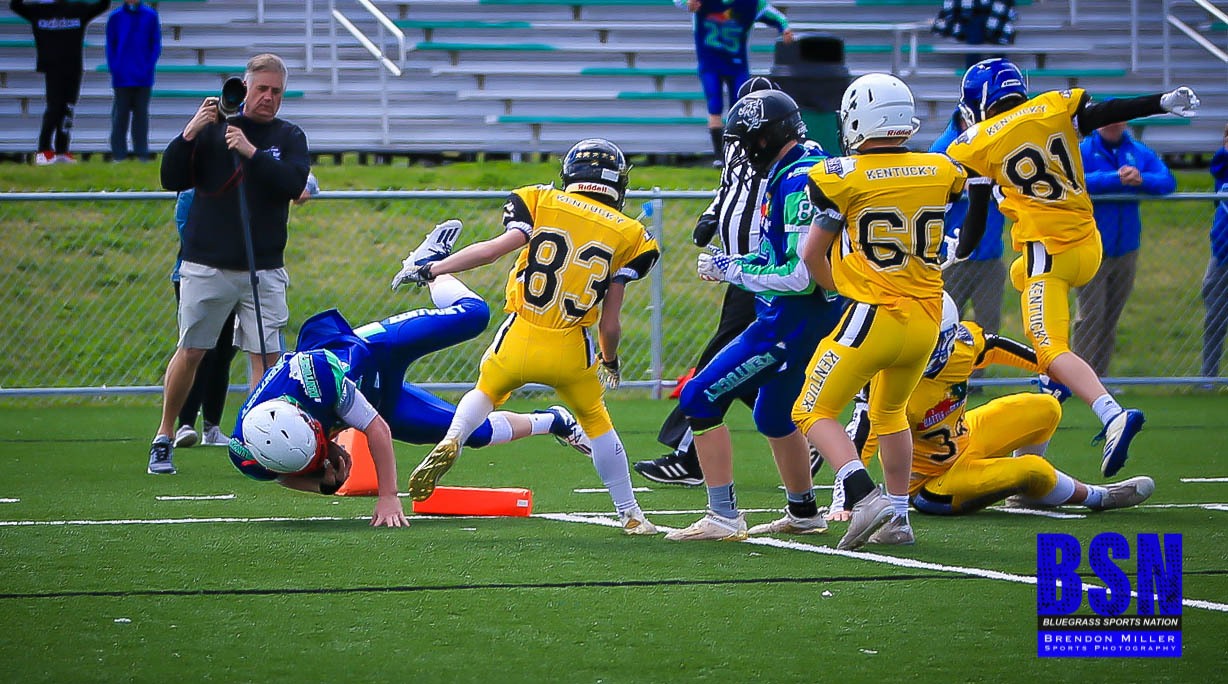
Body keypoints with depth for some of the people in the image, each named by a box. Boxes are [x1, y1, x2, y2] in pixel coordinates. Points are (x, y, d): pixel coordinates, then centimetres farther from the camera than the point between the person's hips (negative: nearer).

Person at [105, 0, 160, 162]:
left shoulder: (150, 16, 3)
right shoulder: (116, 17, 3)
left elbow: (156, 44, 5)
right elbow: (110, 45, 6)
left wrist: (149, 67, -6)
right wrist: (114, 68, -5)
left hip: (143, 77, 0)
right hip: (122, 78, 0)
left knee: (141, 114, 4)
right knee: (121, 114, 1)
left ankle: (141, 153, 8)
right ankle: (119, 153, 5)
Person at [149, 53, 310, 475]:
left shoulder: (289, 138, 7)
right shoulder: (212, 130, 4)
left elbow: (294, 185, -11)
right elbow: (172, 180, -2)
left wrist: (251, 152, -21)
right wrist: (189, 135, -15)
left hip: (264, 270, 1)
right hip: (207, 266, -1)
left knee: (267, 356, -6)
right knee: (191, 353, 2)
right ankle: (164, 438, 13)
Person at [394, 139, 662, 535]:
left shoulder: (543, 204, 2)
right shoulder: (625, 234, 3)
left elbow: (496, 248, -12)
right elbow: (609, 324, 3)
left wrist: (430, 269, -3)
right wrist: (610, 362, 23)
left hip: (519, 339, 0)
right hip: (571, 351, 0)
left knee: (486, 392, 28)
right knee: (596, 422, 23)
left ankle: (450, 442, -1)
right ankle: (630, 515, 27)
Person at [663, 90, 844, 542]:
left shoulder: (799, 183, -20)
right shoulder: (792, 174, 12)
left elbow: (803, 276, -24)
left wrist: (734, 270, -14)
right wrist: (734, 265, 10)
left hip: (794, 318, -10)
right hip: (799, 317, 10)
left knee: (701, 398, -9)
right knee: (773, 416, 27)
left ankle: (723, 517, -10)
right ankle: (803, 514, 41)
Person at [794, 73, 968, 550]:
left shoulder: (846, 177, -9)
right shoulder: (940, 172, 3)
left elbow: (812, 255, 0)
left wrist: (838, 288, 19)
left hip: (873, 315, -6)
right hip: (927, 318, 6)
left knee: (814, 412, 4)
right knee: (890, 412, 27)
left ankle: (865, 498, -17)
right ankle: (897, 519, 24)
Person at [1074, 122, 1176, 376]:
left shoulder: (1140, 153, 8)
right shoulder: (1083, 151, -3)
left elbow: (1168, 181, -3)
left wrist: (1142, 180, -24)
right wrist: (1116, 179, -27)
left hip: (1126, 249, 4)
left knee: (1111, 319, 9)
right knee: (1090, 316, -9)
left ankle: (1101, 379, 15)